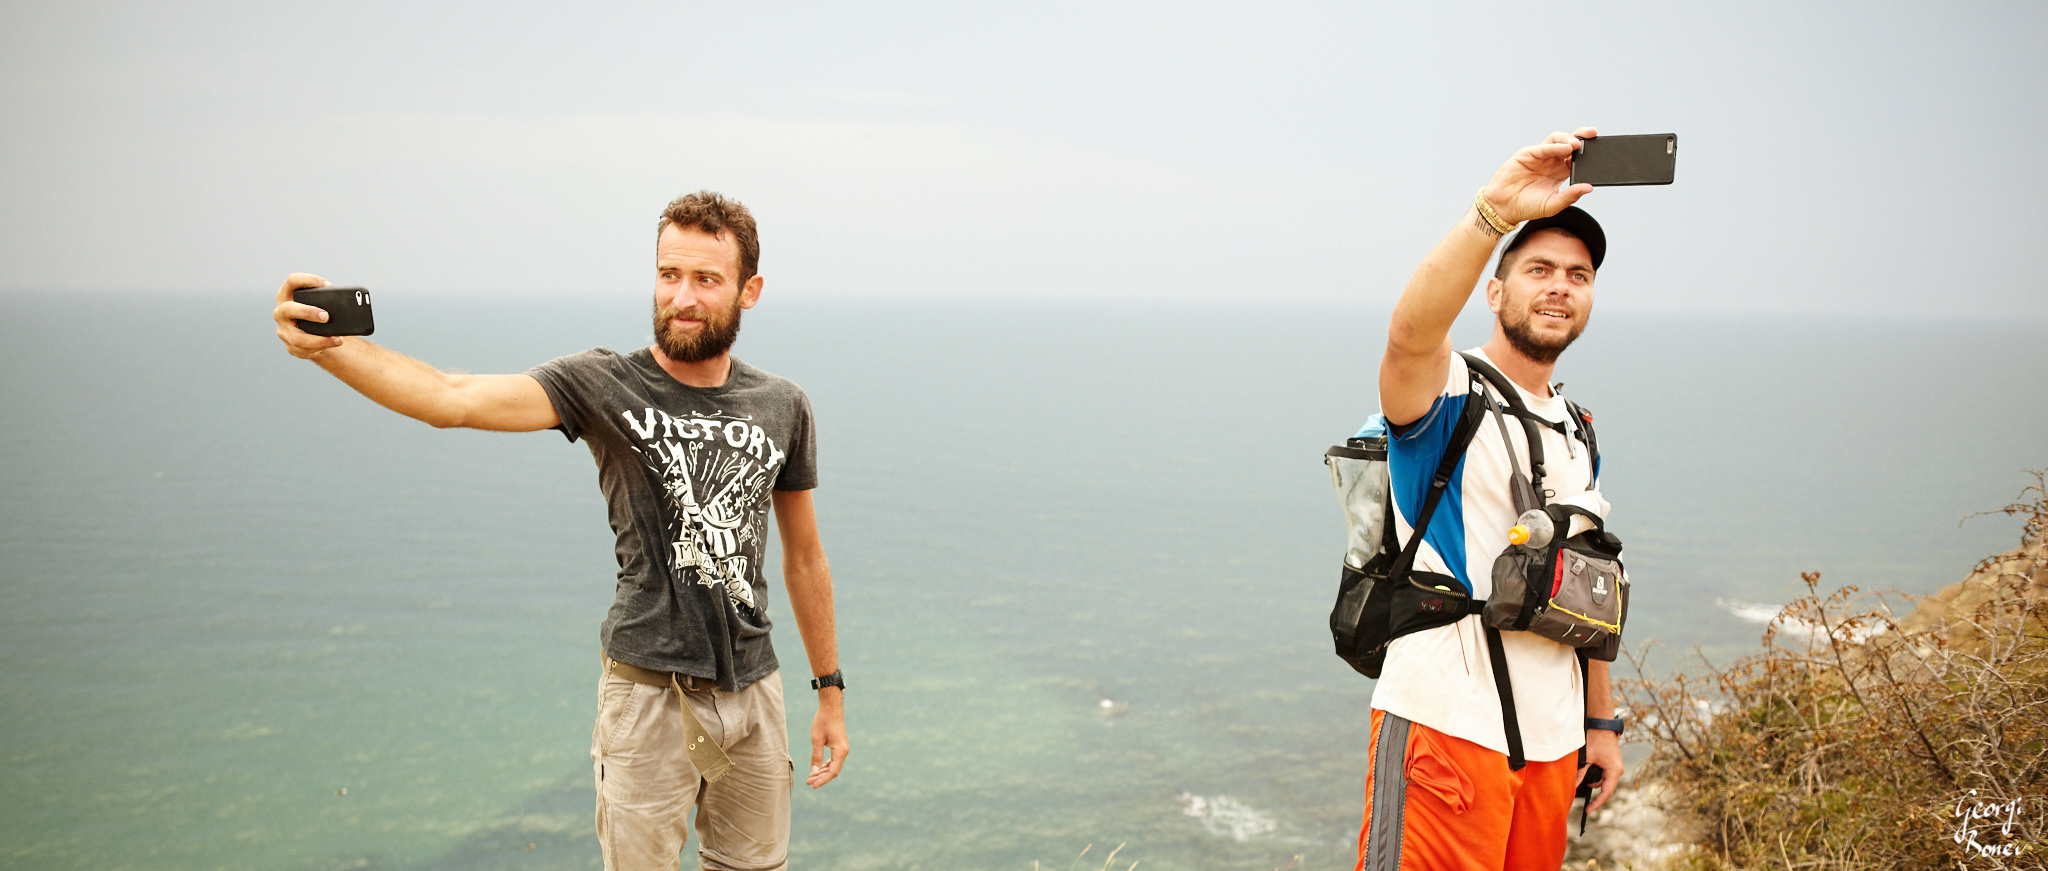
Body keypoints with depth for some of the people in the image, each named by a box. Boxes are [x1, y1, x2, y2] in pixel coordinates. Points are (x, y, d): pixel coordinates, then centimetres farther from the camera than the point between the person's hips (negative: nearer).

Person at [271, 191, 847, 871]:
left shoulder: (784, 408, 3)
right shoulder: (605, 385, -7)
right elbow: (454, 399, -22)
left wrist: (831, 691, 13)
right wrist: (325, 348, -38)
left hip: (753, 690, 3)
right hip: (650, 691, -3)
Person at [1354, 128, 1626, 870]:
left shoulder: (1578, 436, 16)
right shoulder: (1448, 391, -6)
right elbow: (1411, 332, -31)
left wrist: (1602, 720, 18)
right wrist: (1494, 211, -43)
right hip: (1448, 724, -7)